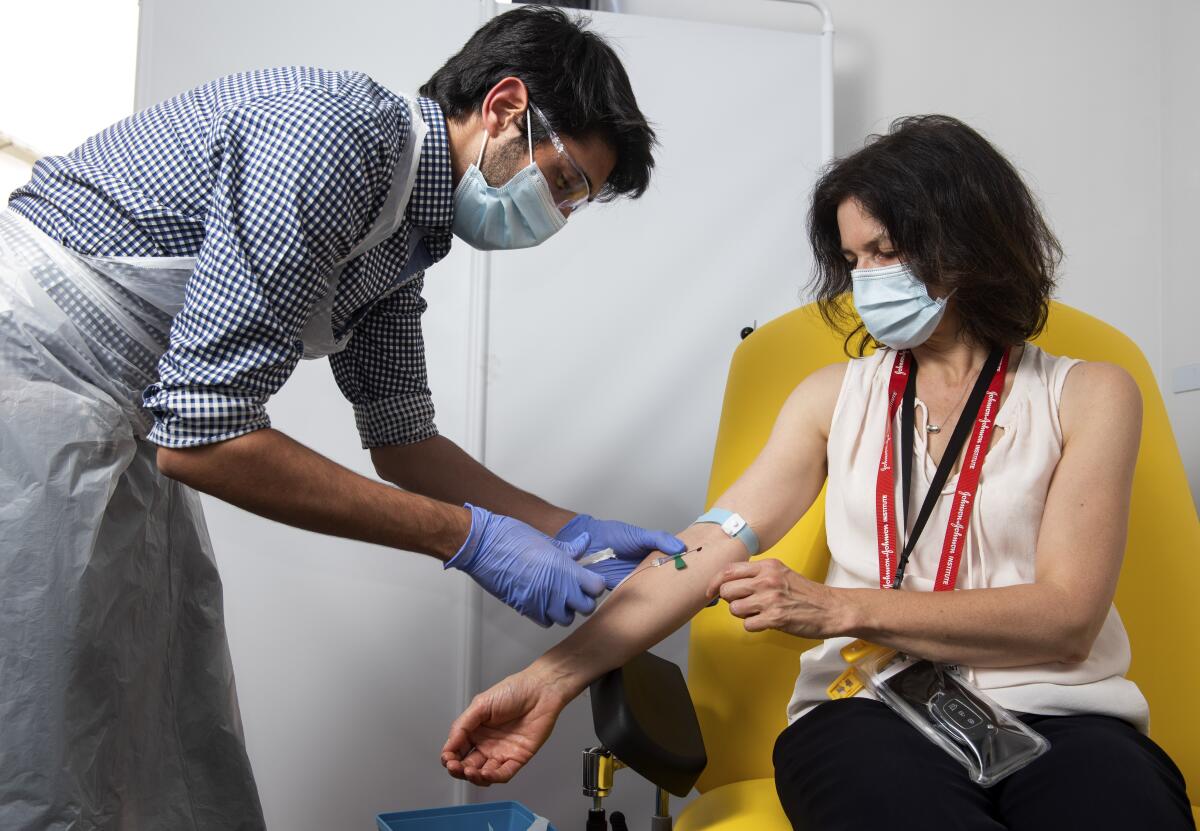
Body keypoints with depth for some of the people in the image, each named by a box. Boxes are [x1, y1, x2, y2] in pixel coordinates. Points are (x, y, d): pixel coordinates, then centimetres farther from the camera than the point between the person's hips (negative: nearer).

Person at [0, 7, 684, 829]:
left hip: (121, 437, 10)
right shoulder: (340, 132, -22)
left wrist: (575, 532, 6)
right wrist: (470, 538, -21)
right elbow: (203, 437, -26)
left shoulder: (402, 236, 8)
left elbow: (402, 442, 16)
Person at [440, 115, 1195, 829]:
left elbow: (1067, 616, -4)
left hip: (1062, 712, 0)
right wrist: (555, 677, -8)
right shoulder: (836, 396, 15)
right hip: (871, 710, 1)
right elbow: (713, 547, 4)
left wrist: (836, 609, -13)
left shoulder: (1088, 396, 7)